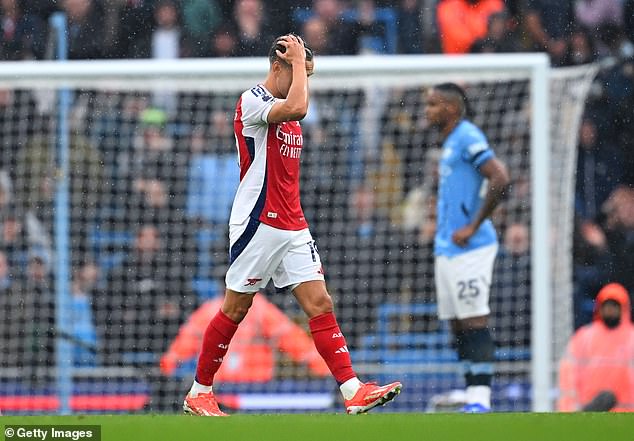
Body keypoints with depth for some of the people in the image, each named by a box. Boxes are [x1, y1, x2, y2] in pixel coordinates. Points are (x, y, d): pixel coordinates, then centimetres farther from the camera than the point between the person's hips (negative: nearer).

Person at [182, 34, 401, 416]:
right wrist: (298, 60, -17)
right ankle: (199, 394, 14)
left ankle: (354, 392, -11)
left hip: (292, 227, 8)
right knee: (235, 309, 1)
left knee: (321, 305, -3)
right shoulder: (252, 101, -11)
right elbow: (297, 107, -30)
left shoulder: (287, 113, 16)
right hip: (258, 224, -8)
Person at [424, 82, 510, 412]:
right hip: (448, 249, 10)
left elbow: (500, 179, -21)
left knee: (474, 322, -11)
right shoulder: (451, 141, 19)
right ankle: (472, 396, 9)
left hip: (469, 249, -10)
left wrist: (472, 227, -19)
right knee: (458, 325, 8)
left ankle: (480, 398, -12)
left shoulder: (467, 137, -11)